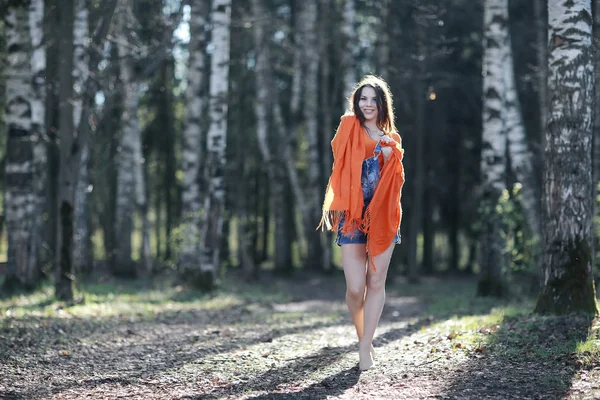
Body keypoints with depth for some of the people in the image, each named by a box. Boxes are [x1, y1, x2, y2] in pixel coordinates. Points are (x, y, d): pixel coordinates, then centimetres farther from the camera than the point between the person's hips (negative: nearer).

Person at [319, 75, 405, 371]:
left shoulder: (391, 139, 15)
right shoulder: (349, 129, 5)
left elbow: (395, 182, 15)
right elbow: (340, 170, 0)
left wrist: (389, 156, -2)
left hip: (383, 216, 3)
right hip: (353, 216, -3)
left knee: (376, 283, -1)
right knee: (355, 288, -7)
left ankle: (365, 348, 5)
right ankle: (363, 337, 18)